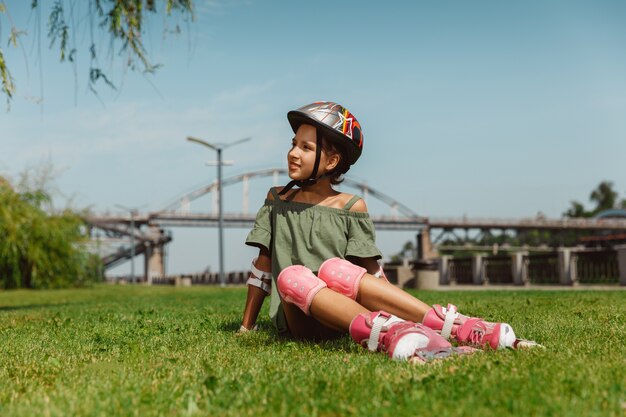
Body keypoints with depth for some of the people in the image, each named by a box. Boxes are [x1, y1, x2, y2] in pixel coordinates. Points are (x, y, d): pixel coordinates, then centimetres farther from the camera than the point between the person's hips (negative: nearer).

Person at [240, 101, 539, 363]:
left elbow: (371, 274, 4)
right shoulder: (277, 199, 14)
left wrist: (403, 309, -9)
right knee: (292, 275, -32)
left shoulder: (351, 206, 7)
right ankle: (391, 334, -53)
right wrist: (246, 328, 12)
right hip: (299, 320, 1)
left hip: (344, 315, -1)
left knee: (334, 269, -34)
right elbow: (263, 265, 14)